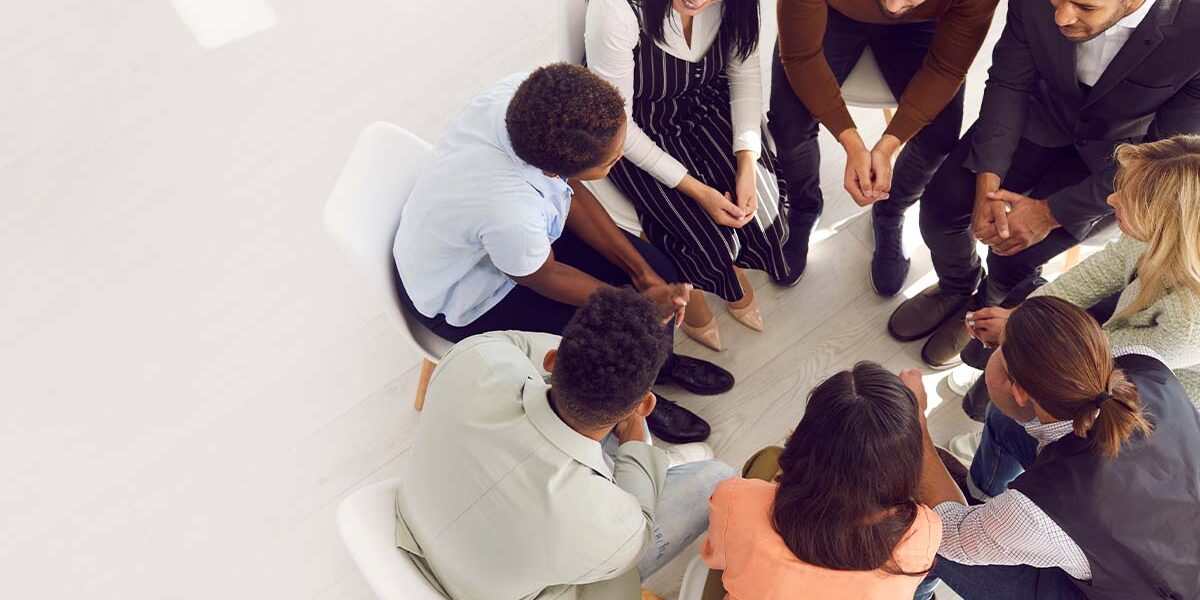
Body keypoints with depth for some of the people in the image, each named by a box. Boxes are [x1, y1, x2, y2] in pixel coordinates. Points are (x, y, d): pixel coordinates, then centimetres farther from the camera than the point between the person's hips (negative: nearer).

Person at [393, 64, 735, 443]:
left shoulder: (525, 95, -26)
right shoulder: (510, 212, -44)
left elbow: (570, 192, -9)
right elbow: (544, 277, -22)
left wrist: (641, 271, -8)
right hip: (460, 299, -6)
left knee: (658, 271, 4)